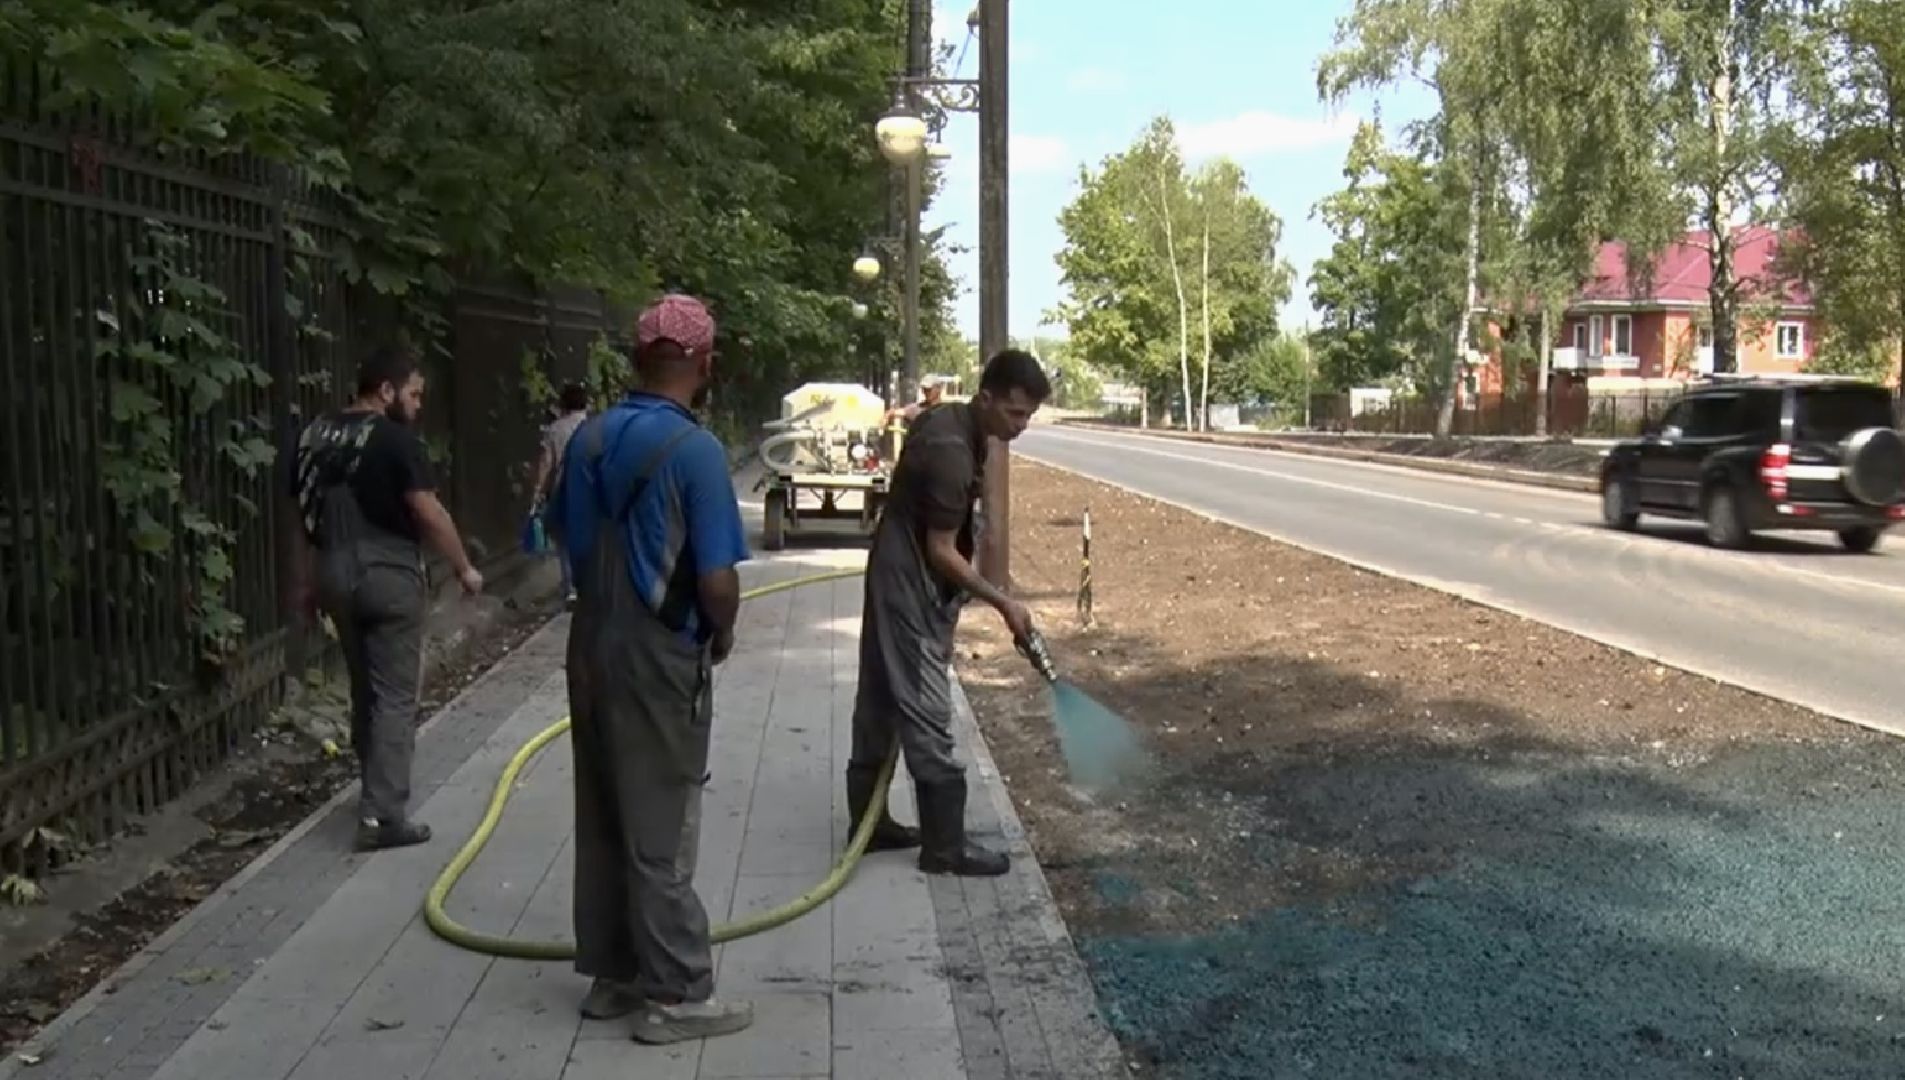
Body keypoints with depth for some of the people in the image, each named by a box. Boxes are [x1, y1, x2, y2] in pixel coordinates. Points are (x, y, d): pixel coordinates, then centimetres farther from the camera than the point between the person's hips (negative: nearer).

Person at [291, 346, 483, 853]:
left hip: (335, 575, 8)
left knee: (364, 689, 20)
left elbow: (306, 509, 15)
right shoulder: (395, 439, -13)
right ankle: (383, 815, -6)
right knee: (395, 696, -3)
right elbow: (429, 514, -16)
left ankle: (377, 790, 31)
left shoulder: (315, 436, 9)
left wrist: (309, 577, 22)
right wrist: (464, 568, -5)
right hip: (387, 576, -7)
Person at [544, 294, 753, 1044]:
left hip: (593, 648, 7)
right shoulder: (694, 449, -18)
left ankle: (611, 973, 26)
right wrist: (723, 636, -2)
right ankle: (676, 995, 12)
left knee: (602, 820, 15)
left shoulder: (589, 438, 3)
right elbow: (716, 579, -21)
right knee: (660, 832, 2)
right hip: (661, 660, -7)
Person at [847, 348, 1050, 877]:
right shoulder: (951, 453, -26)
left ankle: (868, 823, 25)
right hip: (911, 587, -10)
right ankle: (945, 846, 4)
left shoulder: (951, 420, 5)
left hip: (900, 579, 10)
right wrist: (1003, 603, -18)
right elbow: (941, 551, -23)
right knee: (926, 712, -4)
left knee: (881, 701, 15)